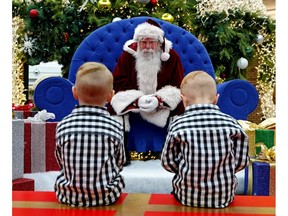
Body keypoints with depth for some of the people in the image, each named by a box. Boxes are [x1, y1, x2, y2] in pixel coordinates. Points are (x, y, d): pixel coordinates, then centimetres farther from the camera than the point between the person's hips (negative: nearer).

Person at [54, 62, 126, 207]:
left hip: (69, 196, 1)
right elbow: (119, 163, 1)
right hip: (107, 197, 0)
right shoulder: (115, 127, -10)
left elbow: (61, 162, 2)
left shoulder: (63, 125, -9)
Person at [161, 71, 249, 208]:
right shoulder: (231, 123, -8)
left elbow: (168, 162, -5)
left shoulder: (178, 125, -12)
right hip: (224, 196, 2)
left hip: (187, 196, -1)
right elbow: (241, 162, -2)